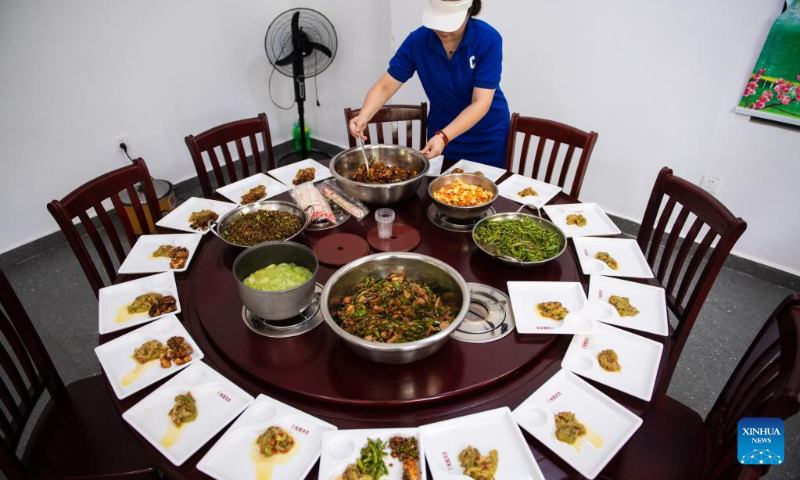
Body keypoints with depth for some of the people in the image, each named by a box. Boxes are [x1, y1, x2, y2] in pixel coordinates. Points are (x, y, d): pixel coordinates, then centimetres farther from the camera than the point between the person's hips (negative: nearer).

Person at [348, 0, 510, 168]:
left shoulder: (488, 40, -23)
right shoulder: (418, 40, -16)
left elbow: (481, 103, -27)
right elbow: (385, 86, -13)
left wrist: (443, 137, -39)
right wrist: (363, 117, -32)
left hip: (486, 137, -2)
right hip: (441, 133, 2)